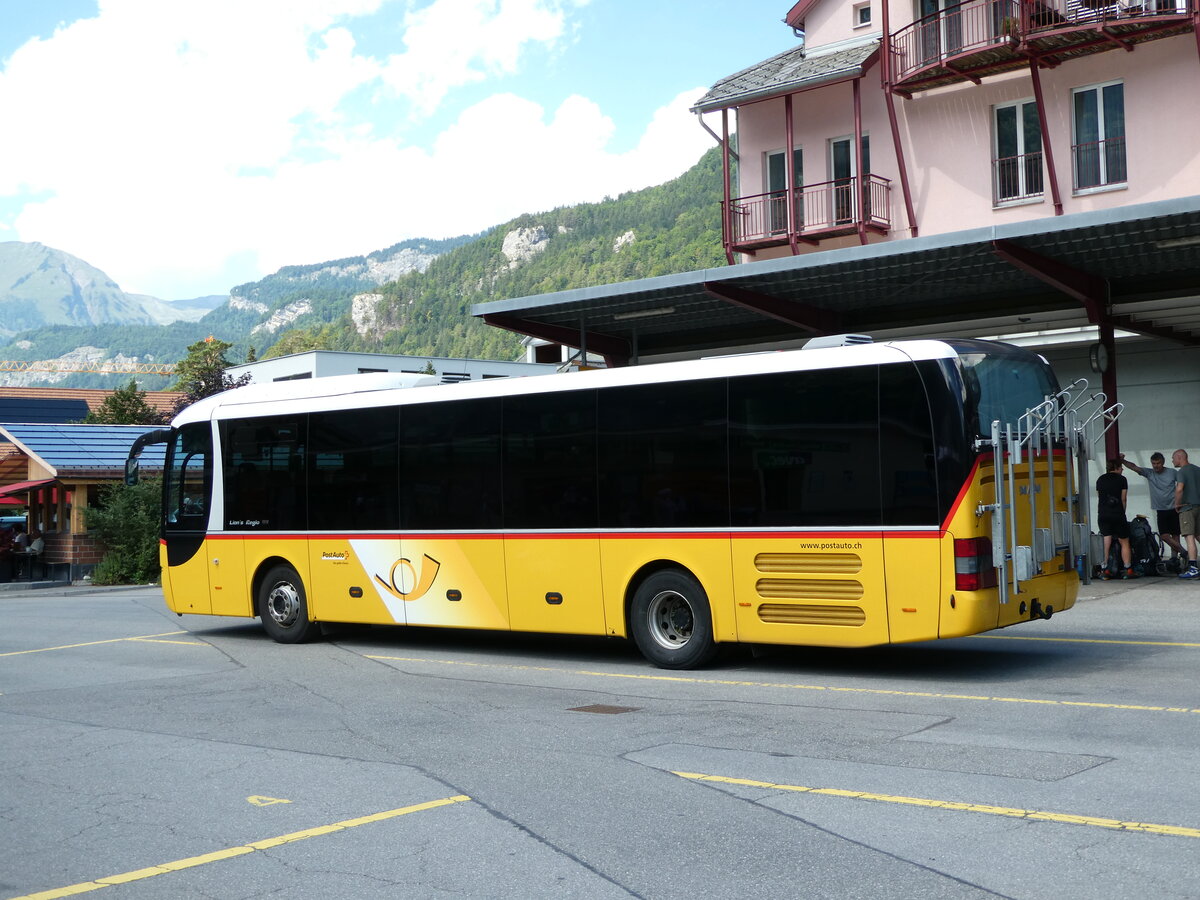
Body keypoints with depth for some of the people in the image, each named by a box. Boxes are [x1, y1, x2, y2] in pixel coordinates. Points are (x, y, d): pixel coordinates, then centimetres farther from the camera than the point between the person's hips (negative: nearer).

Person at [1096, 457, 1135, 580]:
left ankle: (1106, 570, -1)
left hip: (1102, 514, 3)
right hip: (1117, 514, -3)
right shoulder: (1121, 479, 0)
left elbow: (1100, 496, 12)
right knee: (1124, 542, 7)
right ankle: (1127, 569, 2)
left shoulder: (1100, 479, 11)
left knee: (1106, 542, 3)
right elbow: (1123, 499, 2)